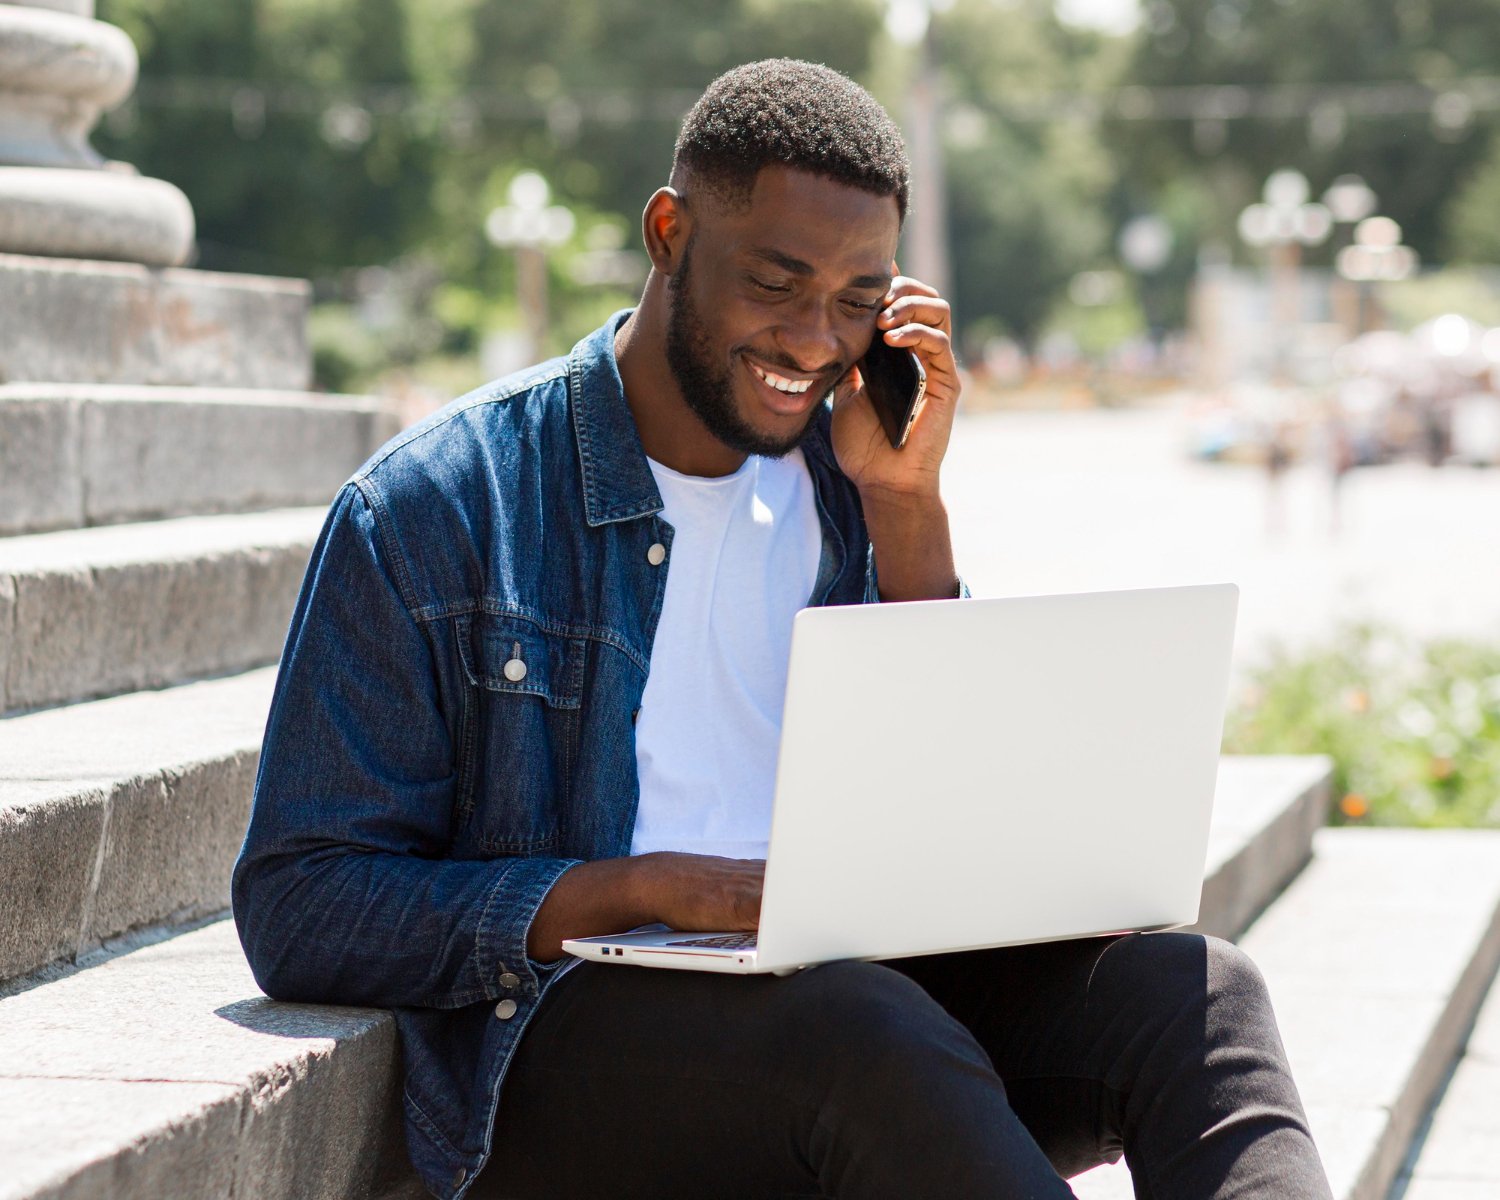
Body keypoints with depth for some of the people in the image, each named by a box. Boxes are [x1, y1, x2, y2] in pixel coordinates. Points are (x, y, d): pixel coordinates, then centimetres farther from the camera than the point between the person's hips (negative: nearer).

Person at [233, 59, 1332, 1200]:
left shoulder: (841, 482, 15)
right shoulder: (431, 508, 0)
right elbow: (300, 909, -5)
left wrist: (905, 505, 1)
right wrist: (648, 888, -17)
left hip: (852, 992, 5)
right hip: (564, 1042, -5)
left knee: (1192, 991, -23)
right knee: (871, 1032, -37)